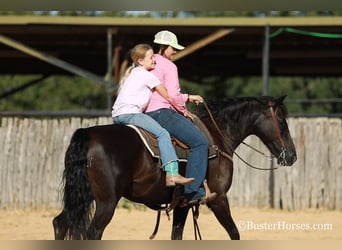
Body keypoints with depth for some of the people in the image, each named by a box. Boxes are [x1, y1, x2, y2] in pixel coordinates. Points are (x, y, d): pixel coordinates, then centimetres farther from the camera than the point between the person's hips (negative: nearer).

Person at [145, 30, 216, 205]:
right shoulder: (168, 66, -7)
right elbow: (173, 95, -17)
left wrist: (188, 97, 32)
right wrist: (183, 110, 0)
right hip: (162, 112, -10)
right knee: (200, 142, -13)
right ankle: (193, 191, -21)